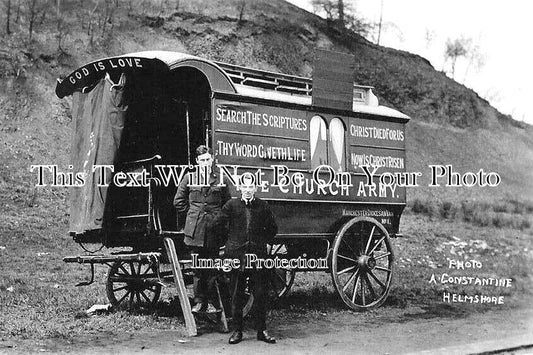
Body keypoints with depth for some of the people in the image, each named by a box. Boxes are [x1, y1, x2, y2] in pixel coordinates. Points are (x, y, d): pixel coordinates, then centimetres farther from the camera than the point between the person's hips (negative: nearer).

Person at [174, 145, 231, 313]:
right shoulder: (189, 178, 5)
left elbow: (228, 204, 13)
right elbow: (178, 202, 12)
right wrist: (192, 213, 7)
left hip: (214, 229, 0)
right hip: (195, 230, 0)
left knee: (212, 268, 3)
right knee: (198, 268, 5)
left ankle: (211, 302, 11)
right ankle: (199, 301, 13)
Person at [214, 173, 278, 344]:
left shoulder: (263, 206, 5)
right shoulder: (232, 205, 2)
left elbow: (272, 228, 16)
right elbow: (218, 223, 12)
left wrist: (264, 242, 11)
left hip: (258, 254, 1)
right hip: (236, 255, -1)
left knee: (261, 294, 2)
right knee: (236, 295, 5)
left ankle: (261, 331, 13)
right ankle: (237, 331, 14)